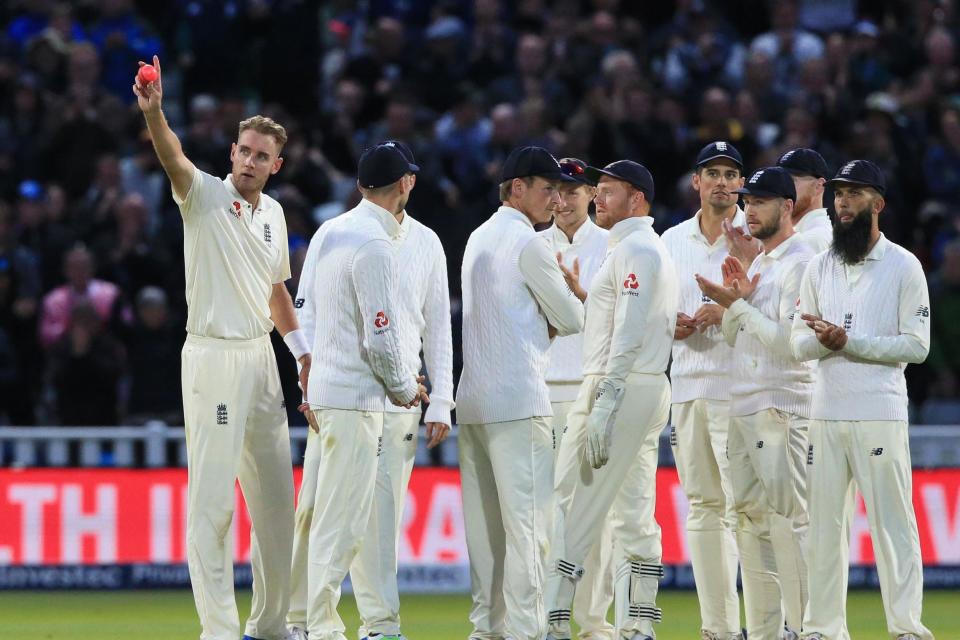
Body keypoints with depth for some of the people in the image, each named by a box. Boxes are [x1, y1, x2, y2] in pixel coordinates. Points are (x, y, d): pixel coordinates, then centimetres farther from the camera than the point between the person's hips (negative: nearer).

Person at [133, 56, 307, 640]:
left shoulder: (272, 213, 12)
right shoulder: (206, 196, -7)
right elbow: (173, 159, -28)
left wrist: (303, 352, 22)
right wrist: (153, 112, -47)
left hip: (261, 356, 7)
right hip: (213, 357, -7)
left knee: (275, 494, 11)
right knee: (214, 497, -7)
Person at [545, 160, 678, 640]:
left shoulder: (633, 249, -10)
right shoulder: (657, 249, 21)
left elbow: (628, 334, -19)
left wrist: (603, 408, -23)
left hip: (623, 386, -11)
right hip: (652, 389, 11)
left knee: (574, 508, -11)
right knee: (636, 518, 8)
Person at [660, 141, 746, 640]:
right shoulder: (672, 241, 15)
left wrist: (728, 312, -19)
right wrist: (669, 325, -1)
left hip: (739, 388, -6)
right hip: (687, 386, 6)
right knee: (702, 505, 6)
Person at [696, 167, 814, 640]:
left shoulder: (799, 264, -9)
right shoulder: (759, 263, 20)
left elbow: (789, 341, -18)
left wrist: (736, 304, -15)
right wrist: (735, 302, 3)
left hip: (781, 408, -10)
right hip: (742, 407, 10)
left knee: (787, 517, -11)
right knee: (749, 515, 9)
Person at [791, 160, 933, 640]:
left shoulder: (903, 266, 0)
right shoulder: (819, 268, 14)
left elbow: (917, 346, -7)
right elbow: (799, 344, 10)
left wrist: (848, 341, -14)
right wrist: (821, 339, -13)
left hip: (880, 415, -5)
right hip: (825, 415, 5)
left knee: (893, 522, -7)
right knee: (823, 524, 6)